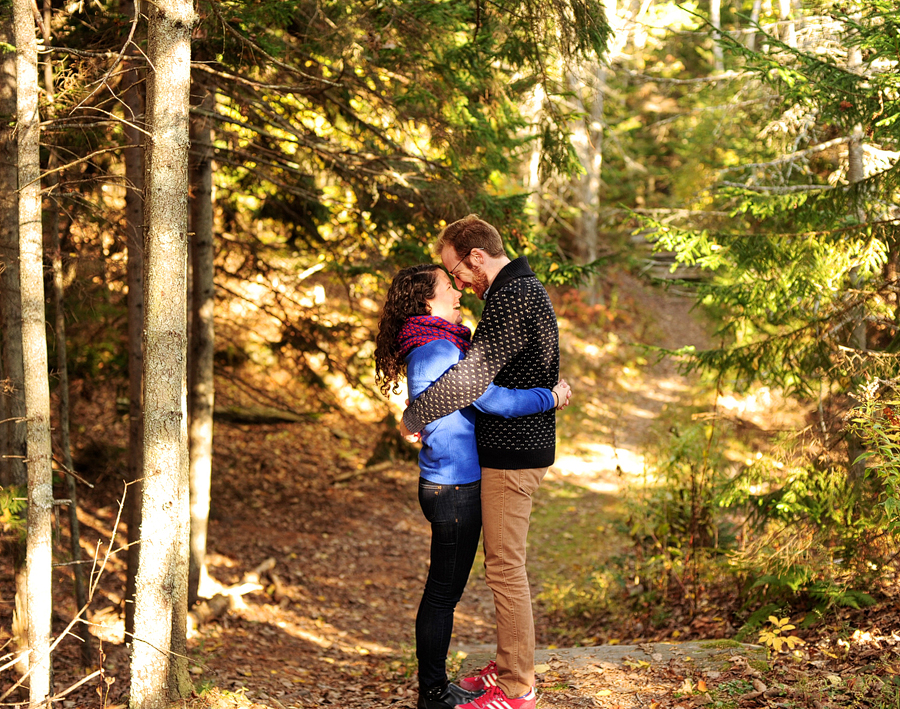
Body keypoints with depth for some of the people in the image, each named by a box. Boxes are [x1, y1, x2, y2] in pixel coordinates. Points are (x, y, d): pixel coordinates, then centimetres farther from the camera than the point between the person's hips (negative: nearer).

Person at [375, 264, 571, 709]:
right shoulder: (437, 350, -19)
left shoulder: (436, 348, 13)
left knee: (444, 589, 17)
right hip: (454, 490, -10)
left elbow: (491, 380, 21)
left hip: (452, 484, 10)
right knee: (443, 592, 0)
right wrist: (549, 398, -11)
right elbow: (493, 401, -23)